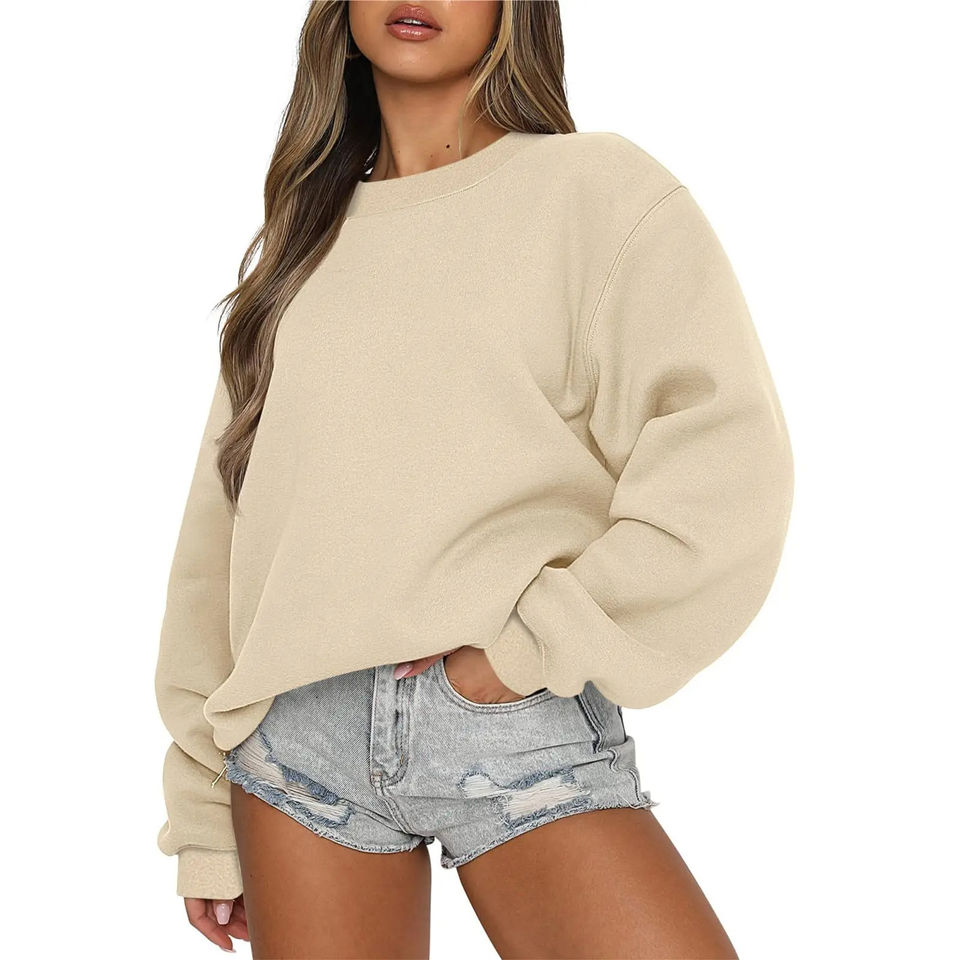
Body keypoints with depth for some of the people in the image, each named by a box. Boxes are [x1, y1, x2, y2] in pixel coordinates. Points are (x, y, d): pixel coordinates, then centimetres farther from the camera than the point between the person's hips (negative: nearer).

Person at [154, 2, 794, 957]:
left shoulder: (602, 191, 3)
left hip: (521, 728, -3)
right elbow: (221, 531, 15)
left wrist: (529, 648, -11)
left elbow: (725, 471, -7)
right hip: (298, 732, 4)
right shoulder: (304, 236, 16)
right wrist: (206, 821, 11)